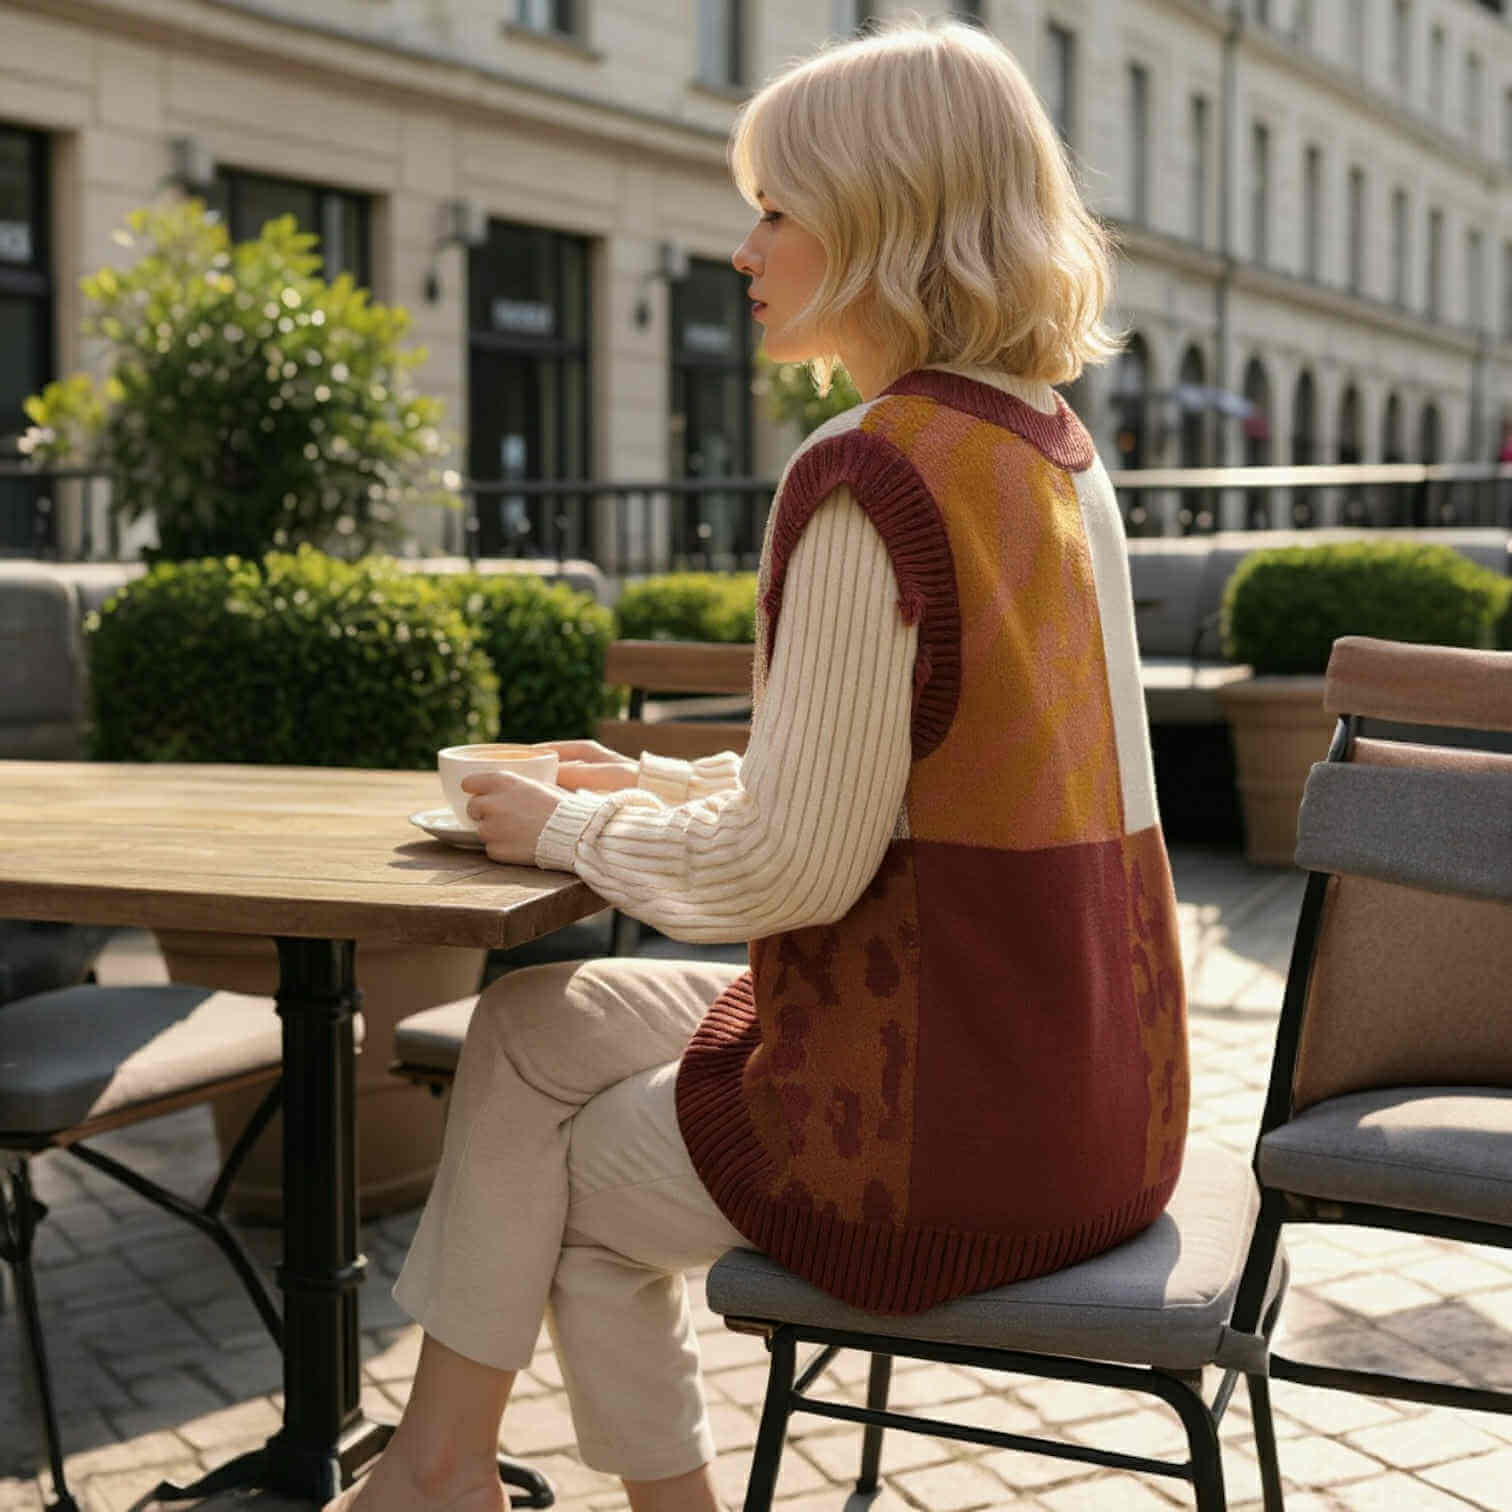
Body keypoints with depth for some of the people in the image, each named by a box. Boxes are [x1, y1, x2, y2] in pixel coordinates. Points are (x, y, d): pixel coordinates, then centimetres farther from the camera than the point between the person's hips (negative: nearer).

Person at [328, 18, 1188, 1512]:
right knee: (533, 1024, 16)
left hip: (950, 1124, -8)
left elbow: (791, 869, -19)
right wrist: (661, 786, 15)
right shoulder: (1057, 452, 9)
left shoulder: (868, 475, -20)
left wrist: (569, 828, -2)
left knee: (577, 1182, 14)